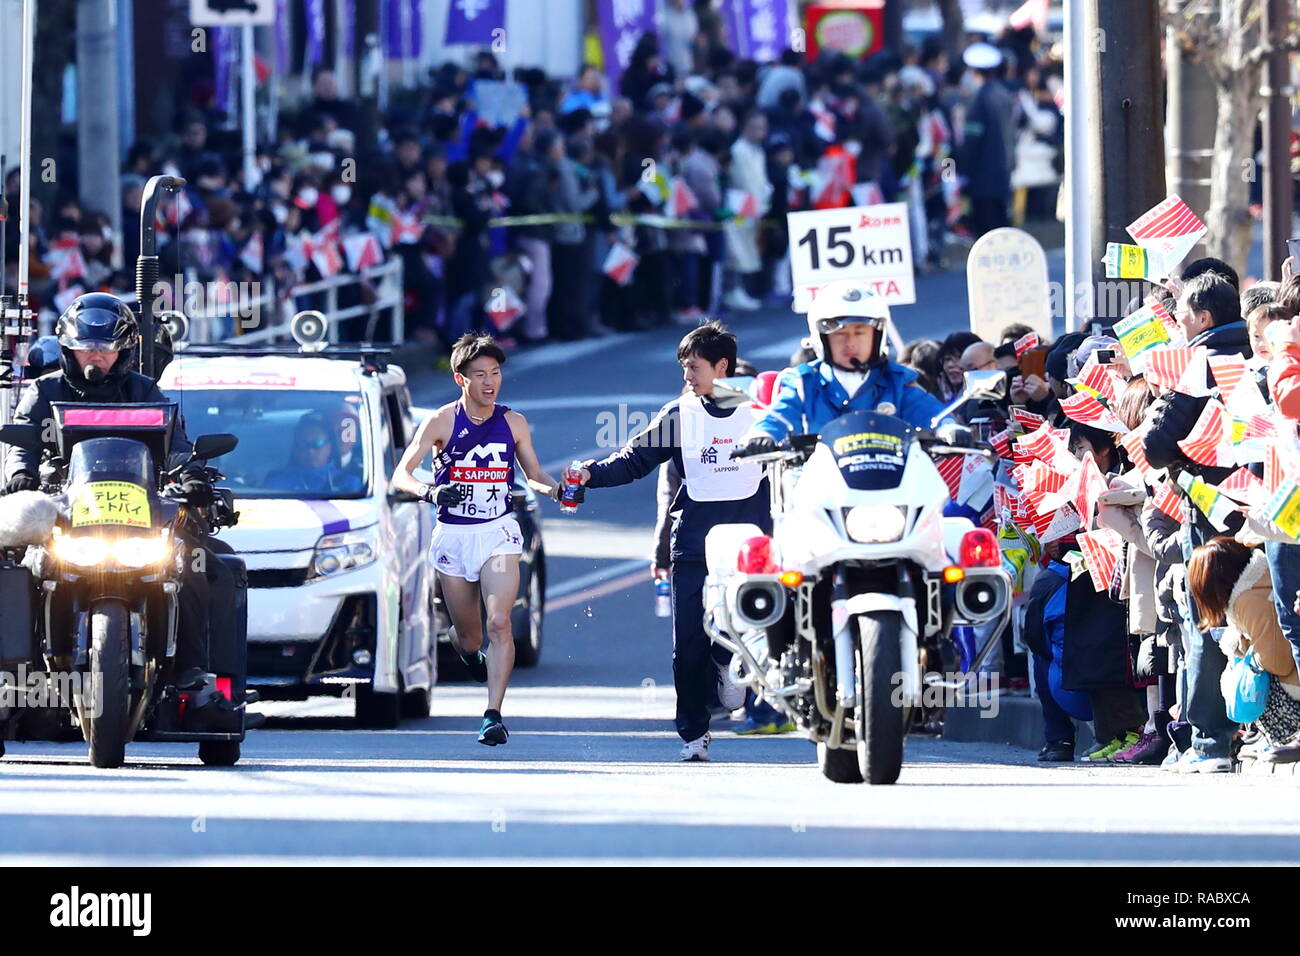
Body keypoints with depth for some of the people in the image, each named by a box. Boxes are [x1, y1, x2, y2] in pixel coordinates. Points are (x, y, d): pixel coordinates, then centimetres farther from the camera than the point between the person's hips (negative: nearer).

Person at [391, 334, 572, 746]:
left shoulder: (513, 423, 2)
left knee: (499, 623, -19)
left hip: (498, 531, 0)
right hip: (453, 536, 0)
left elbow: (534, 474, 14)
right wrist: (430, 492, -31)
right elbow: (400, 475, -10)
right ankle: (467, 649, 49)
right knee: (469, 640, 10)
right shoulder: (442, 422, -6)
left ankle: (494, 715, -18)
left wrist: (555, 489, -9)